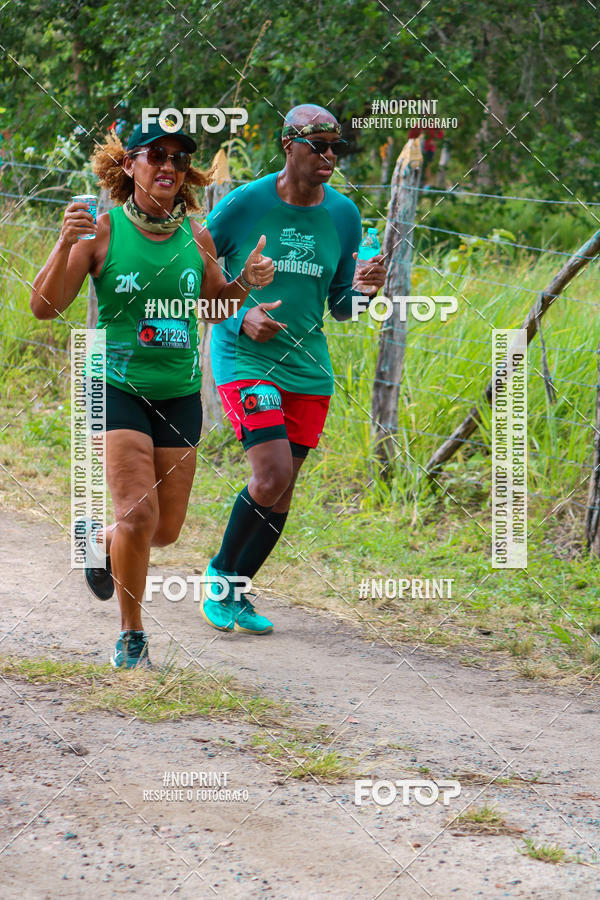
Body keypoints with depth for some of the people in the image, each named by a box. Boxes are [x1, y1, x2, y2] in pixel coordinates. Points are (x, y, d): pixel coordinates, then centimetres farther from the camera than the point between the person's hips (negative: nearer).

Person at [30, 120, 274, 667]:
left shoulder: (196, 238, 2)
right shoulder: (103, 231, -9)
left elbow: (215, 309, 18)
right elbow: (45, 307, -11)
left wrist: (247, 282, -1)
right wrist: (66, 244, -24)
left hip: (179, 392, 4)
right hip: (117, 385, -4)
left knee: (166, 531, 8)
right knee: (139, 514, -19)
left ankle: (102, 539, 43)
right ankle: (131, 637, 0)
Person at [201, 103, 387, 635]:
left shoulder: (343, 215, 4)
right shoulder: (244, 205, -9)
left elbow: (340, 310, 12)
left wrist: (361, 290, -10)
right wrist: (240, 317, -16)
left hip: (307, 367, 5)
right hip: (243, 358, -5)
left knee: (281, 492, 7)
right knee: (271, 476, -18)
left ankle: (236, 590, 25)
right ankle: (221, 574, 4)